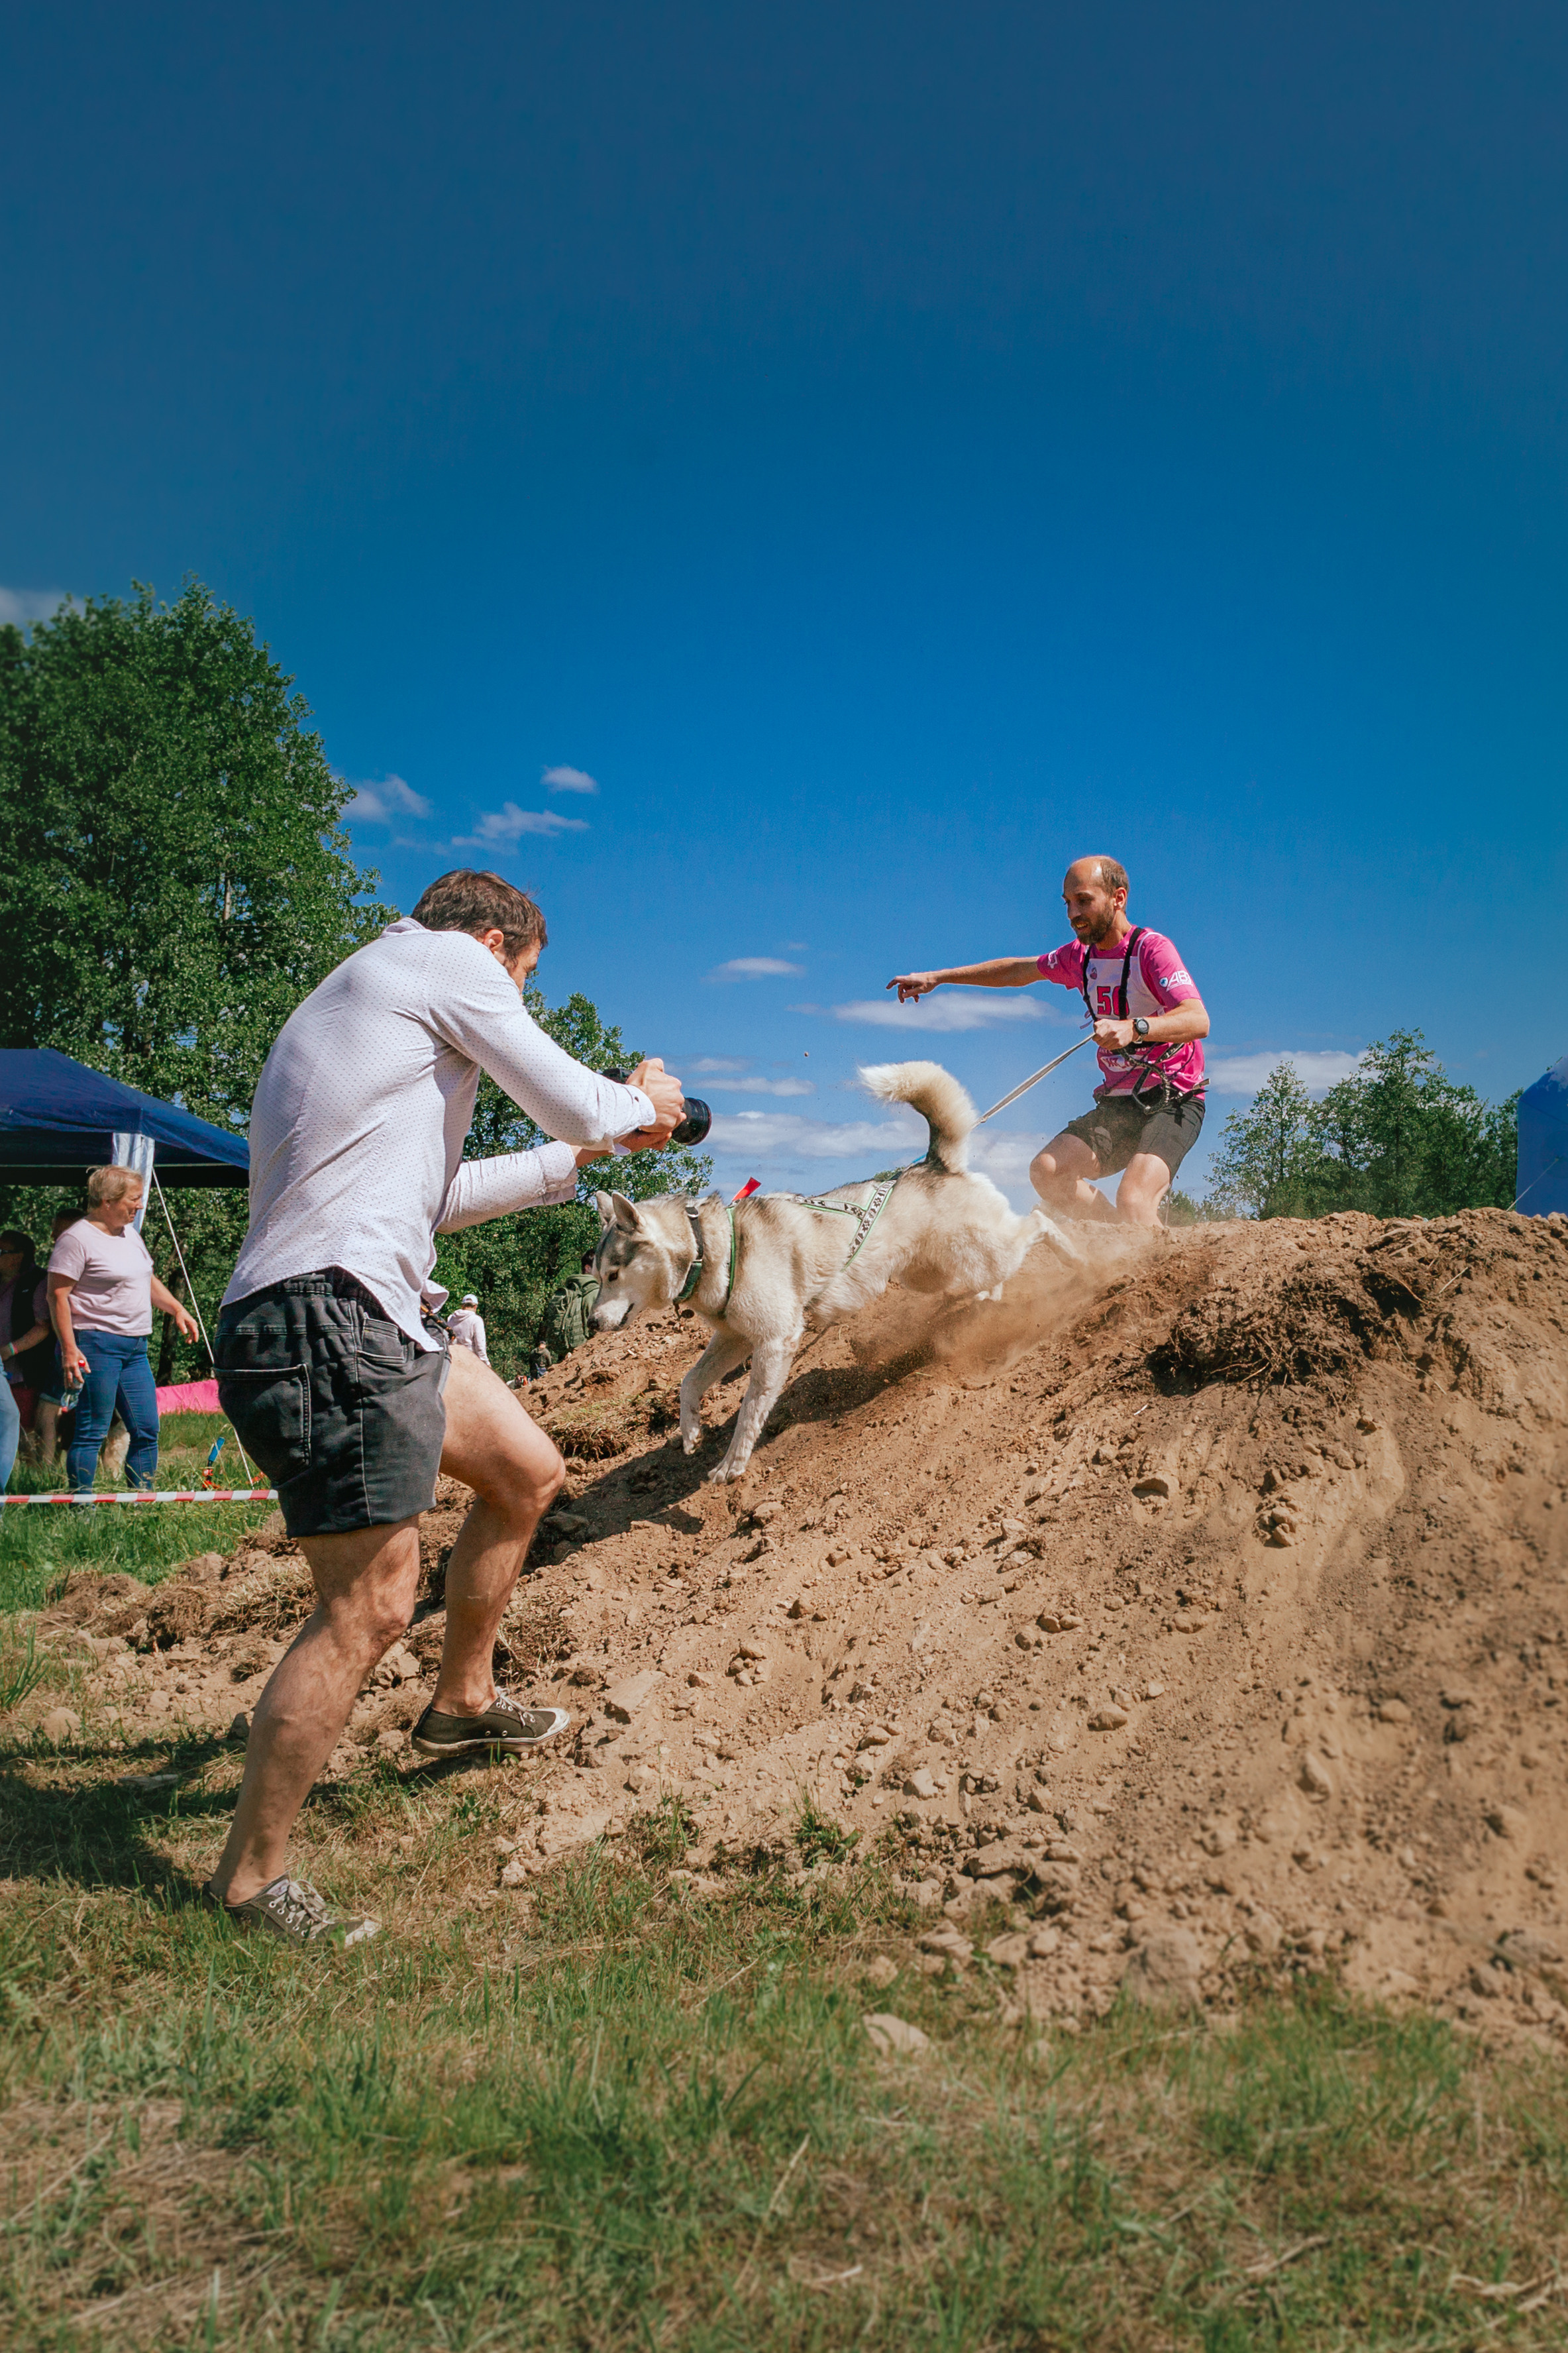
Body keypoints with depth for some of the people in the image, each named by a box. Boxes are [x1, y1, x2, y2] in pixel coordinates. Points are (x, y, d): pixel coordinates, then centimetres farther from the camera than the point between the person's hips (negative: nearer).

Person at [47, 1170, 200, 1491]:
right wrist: (69, 1349, -20)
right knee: (92, 1432, -6)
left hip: (134, 1347, 9)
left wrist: (178, 1309, 18)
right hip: (96, 1343, -9)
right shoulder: (77, 1239, -9)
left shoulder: (130, 1234, 17)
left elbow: (148, 1281, 30)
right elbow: (58, 1296, -13)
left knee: (147, 1431, 7)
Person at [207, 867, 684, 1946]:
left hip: (378, 1321, 11)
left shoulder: (355, 998, 27)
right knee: (372, 1605, -9)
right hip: (327, 1321, -11)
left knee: (530, 1474, 21)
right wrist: (640, 1102, 21)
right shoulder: (445, 960, -1)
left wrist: (576, 1160, 32)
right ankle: (250, 1876, 3)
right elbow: (575, 1102, -1)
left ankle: (462, 1702, 37)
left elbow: (432, 1193, 30)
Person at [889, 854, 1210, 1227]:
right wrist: (937, 978, 23)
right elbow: (1019, 970, 25)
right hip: (1118, 1103, 8)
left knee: (1133, 1201, -29)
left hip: (1173, 1102, -7)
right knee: (1047, 1171, -11)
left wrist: (1133, 1028, -47)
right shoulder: (1080, 955, 7)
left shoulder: (1152, 949, -15)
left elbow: (1198, 1020, -29)